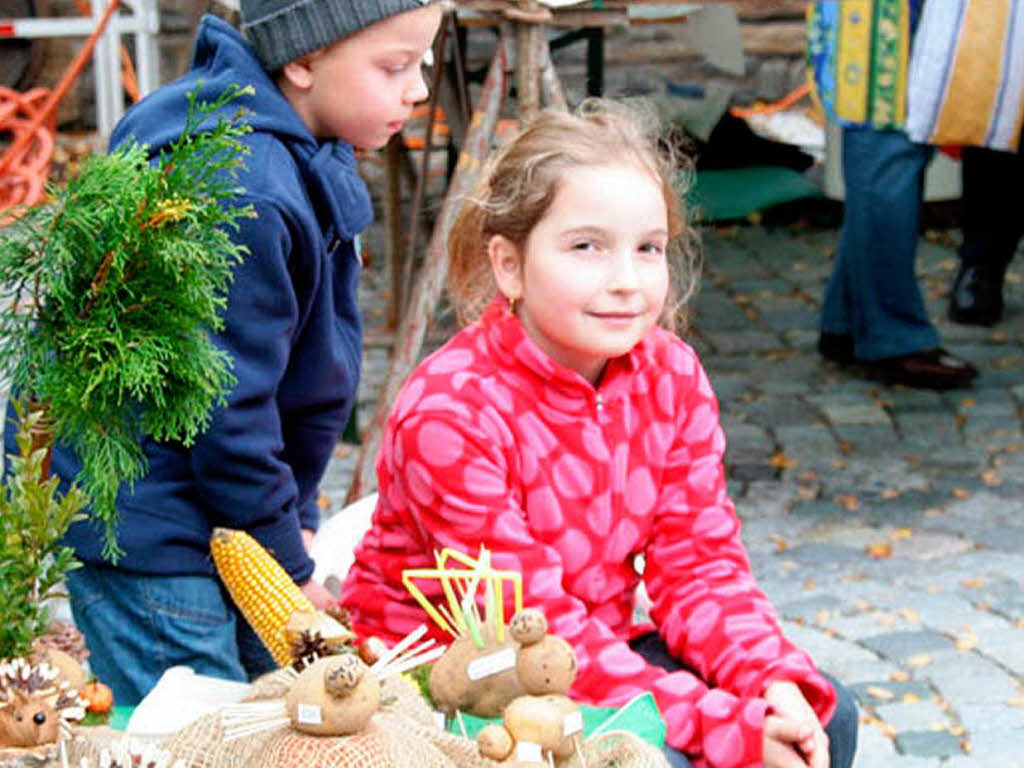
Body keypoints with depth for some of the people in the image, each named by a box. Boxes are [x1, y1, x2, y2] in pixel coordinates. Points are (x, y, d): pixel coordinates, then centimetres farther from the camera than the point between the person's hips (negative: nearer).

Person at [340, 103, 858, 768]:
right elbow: (533, 626, -26)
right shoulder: (447, 415, -25)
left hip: (599, 649, 6)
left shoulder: (672, 377, -5)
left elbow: (700, 562, -3)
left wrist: (776, 682, -23)